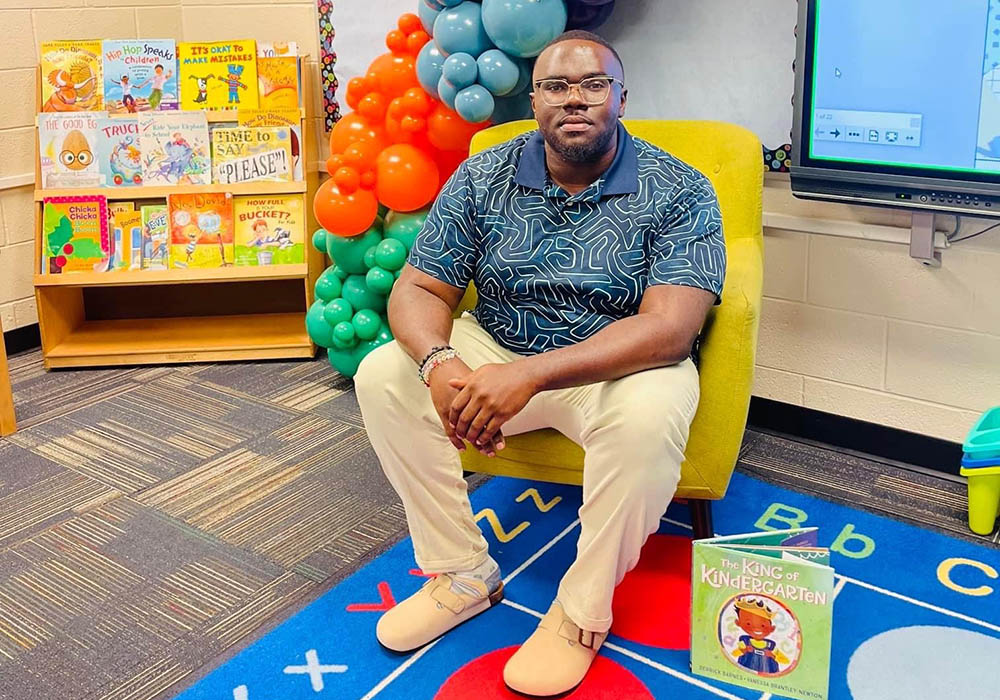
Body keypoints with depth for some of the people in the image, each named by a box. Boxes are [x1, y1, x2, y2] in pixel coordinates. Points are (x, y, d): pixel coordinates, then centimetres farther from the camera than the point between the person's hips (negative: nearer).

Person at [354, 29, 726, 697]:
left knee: (650, 412, -36)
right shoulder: (482, 180, -3)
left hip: (616, 367, -3)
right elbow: (419, 290, -4)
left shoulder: (679, 192, -14)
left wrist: (531, 373, -38)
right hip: (492, 351, 4)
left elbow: (670, 329, -26)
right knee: (384, 375, -16)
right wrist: (440, 363, -30)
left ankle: (583, 610, -13)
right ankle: (463, 572, -3)